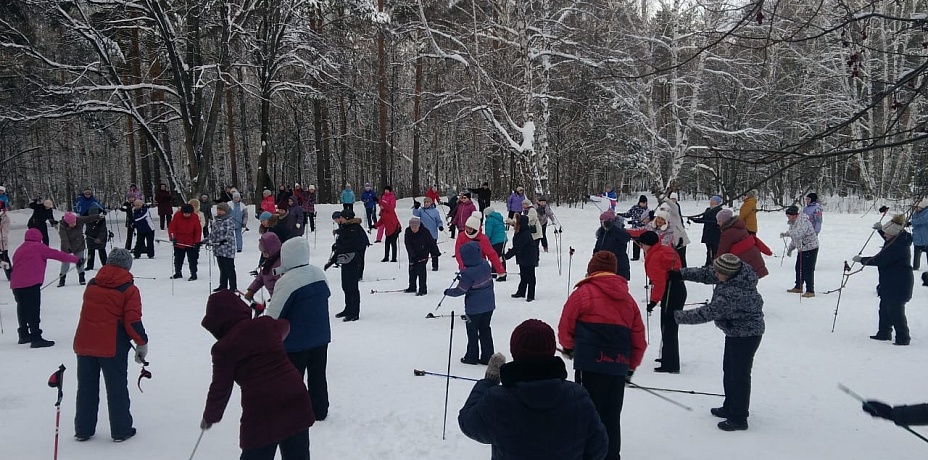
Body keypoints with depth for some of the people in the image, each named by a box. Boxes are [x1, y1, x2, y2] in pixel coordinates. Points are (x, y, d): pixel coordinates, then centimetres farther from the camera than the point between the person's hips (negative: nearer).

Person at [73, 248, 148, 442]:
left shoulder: (91, 285, 7)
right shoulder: (129, 290, -8)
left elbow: (90, 313, 17)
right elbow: (133, 322, -13)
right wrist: (142, 343, 0)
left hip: (84, 344, 4)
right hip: (112, 346, -4)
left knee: (86, 388, 16)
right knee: (116, 388, 7)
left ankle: (83, 430, 24)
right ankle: (120, 430, 13)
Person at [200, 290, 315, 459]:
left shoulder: (224, 348, -5)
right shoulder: (268, 325, 8)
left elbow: (220, 389, 2)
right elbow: (284, 326, 33)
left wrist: (210, 417, 20)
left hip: (261, 412, -5)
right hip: (296, 399, 5)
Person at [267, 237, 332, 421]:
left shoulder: (286, 282, -23)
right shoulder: (319, 274, -2)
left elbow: (274, 315, -18)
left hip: (295, 341, -6)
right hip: (321, 337, 7)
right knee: (318, 375, 17)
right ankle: (320, 411, 28)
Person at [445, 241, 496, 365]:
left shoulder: (468, 273, -25)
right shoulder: (485, 264, -5)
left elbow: (460, 290, -16)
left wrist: (448, 292, 2)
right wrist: (462, 278, 11)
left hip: (474, 307, -6)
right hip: (489, 304, 7)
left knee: (472, 331, 11)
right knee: (485, 329, 15)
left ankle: (472, 357, 22)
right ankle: (487, 357, 19)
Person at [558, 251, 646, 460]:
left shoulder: (583, 292, -1)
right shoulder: (627, 298, 14)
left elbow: (566, 326, 1)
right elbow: (639, 337, 15)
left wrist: (568, 347, 22)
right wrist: (631, 366, 27)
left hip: (590, 363, -5)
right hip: (619, 366, 5)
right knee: (612, 417, 16)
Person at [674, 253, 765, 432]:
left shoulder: (733, 293, -35)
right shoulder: (736, 272, -8)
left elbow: (708, 313, -31)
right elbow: (706, 273, 4)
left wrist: (679, 316, -23)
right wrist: (681, 273, -3)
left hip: (745, 335, -11)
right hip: (736, 332, 11)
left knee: (739, 375, -2)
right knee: (729, 370, 22)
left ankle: (738, 419, 11)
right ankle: (730, 408, 38)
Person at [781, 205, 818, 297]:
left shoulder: (803, 222, -23)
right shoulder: (793, 224, 9)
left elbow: (798, 234, -41)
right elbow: (794, 239, 21)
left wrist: (786, 233, -38)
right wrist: (790, 249, 20)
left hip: (810, 249, -10)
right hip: (802, 249, 10)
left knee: (808, 270, -10)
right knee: (799, 268, 18)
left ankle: (810, 291, -5)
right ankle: (798, 287, 32)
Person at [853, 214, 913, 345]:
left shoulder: (897, 246, -26)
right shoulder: (900, 239, 6)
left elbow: (879, 260, -25)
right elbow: (889, 240, 31)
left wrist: (862, 260, -14)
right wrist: (880, 229, 20)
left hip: (898, 284, -11)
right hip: (891, 282, 11)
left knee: (895, 310, -4)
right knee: (885, 308, 19)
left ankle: (903, 338, 4)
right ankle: (884, 333, 31)